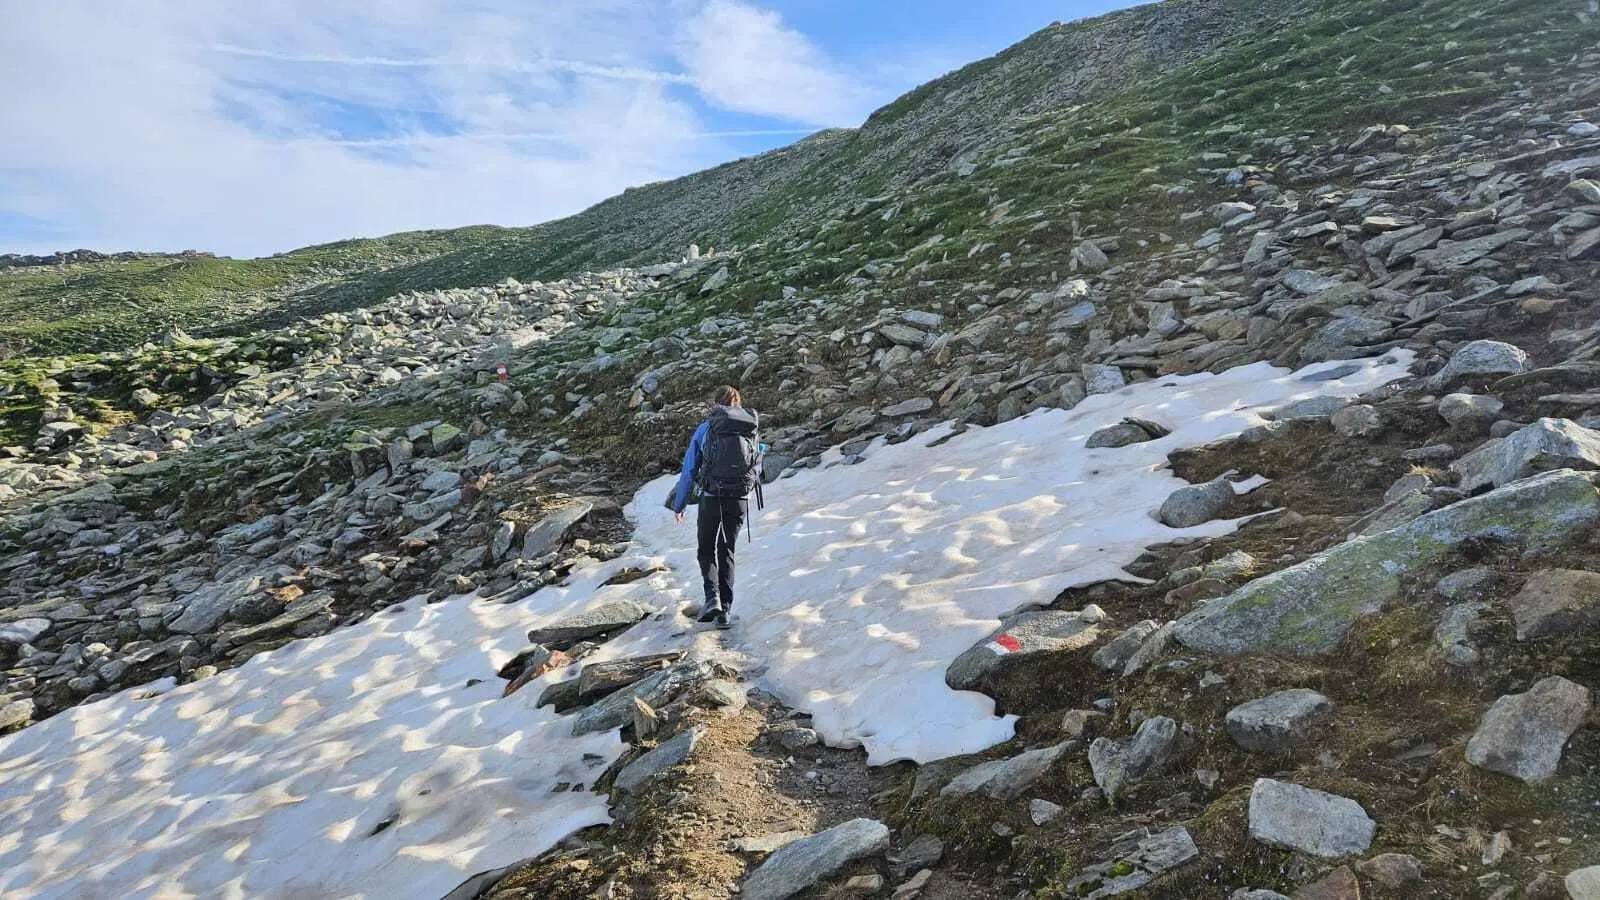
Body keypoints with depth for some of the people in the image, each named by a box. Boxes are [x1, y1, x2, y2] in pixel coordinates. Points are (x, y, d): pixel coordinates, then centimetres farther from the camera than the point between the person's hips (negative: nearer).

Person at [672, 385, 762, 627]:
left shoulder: (706, 428, -1)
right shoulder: (754, 430, 7)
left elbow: (688, 469, 1)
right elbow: (758, 469, 14)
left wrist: (679, 504, 9)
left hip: (712, 498, -2)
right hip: (740, 499, 3)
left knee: (707, 550, 12)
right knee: (727, 552, 14)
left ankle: (712, 597, -10)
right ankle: (725, 608, 9)